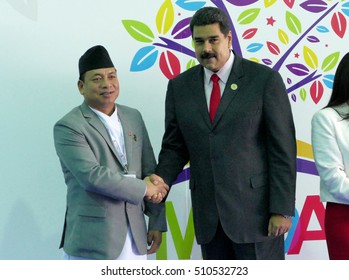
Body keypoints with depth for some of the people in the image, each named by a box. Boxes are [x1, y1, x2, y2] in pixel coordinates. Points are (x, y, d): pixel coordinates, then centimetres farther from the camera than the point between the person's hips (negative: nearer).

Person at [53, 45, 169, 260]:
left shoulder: (133, 117, 11)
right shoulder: (68, 127, -8)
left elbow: (150, 171, 13)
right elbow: (92, 176, -20)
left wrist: (157, 222, 9)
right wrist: (143, 188, -11)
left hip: (134, 237, 6)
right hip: (93, 240, -5)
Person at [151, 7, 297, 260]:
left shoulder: (265, 80, -5)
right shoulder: (179, 86, 7)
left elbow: (283, 150, -6)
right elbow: (175, 146, 11)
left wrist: (282, 210, -10)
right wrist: (162, 178, -9)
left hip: (255, 210, -4)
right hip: (208, 216, 4)